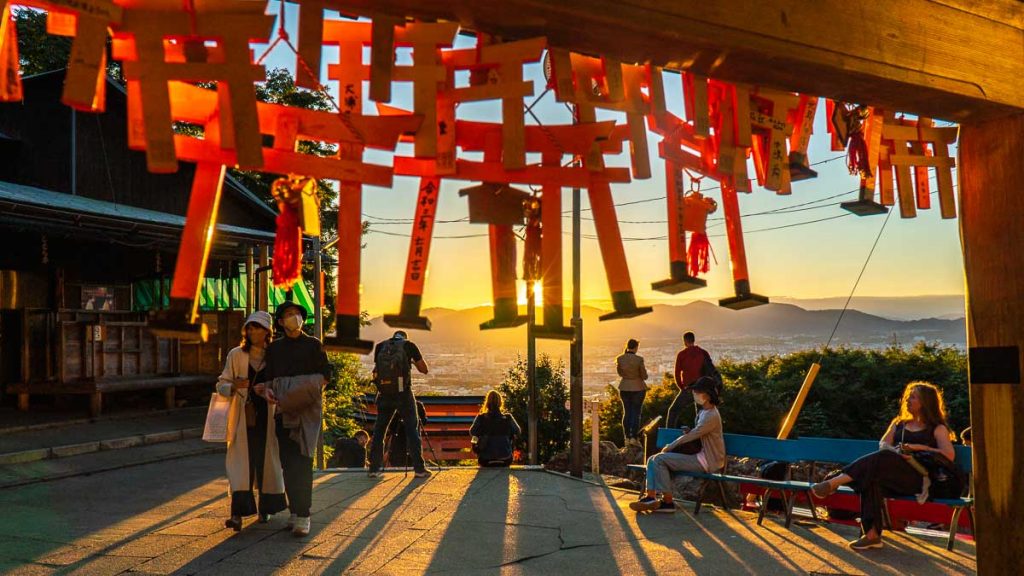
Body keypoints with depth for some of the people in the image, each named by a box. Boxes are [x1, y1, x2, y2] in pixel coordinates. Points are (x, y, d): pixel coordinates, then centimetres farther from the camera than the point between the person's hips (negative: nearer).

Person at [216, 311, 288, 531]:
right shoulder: (236, 354, 3)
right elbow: (221, 385, 2)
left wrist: (269, 390, -14)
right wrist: (234, 386, -19)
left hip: (267, 416, 1)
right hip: (243, 416, -1)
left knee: (267, 461, 7)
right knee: (240, 462, -8)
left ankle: (265, 508, 24)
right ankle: (238, 514, -12)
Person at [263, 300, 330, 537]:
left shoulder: (313, 345, 5)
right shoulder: (274, 347, 15)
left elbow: (326, 374, 4)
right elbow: (270, 376, 18)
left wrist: (313, 388, -14)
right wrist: (269, 391, -3)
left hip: (307, 409, -4)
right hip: (283, 410, 4)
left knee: (302, 462, -11)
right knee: (288, 462, 4)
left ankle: (303, 516, -11)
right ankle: (294, 511, 14)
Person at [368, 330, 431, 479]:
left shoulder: (380, 346, 10)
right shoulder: (409, 345, 4)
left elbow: (377, 366, 17)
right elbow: (424, 369, 7)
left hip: (384, 394, 2)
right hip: (403, 394, -2)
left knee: (379, 430, 12)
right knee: (412, 430, 3)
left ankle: (374, 468, 12)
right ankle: (419, 469, 1)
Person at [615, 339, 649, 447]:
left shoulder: (619, 359, -4)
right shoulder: (639, 359, -16)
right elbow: (644, 376, -8)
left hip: (624, 388, 4)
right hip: (638, 388, -4)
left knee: (627, 412, 11)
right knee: (636, 413, 3)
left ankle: (627, 437, 11)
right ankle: (634, 437, 1)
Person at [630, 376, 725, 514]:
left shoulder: (711, 416, -18)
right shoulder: (703, 412, 15)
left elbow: (691, 436, -19)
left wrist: (669, 447, -9)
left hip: (707, 461, -10)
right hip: (700, 456, 10)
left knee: (660, 460, -20)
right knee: (653, 460, 0)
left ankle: (668, 502, -11)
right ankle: (651, 498, -6)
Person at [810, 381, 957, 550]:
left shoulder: (937, 428, 14)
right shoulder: (898, 423, 28)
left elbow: (949, 455, -2)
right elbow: (883, 445, 13)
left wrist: (919, 447, -9)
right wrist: (897, 452, -9)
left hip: (918, 478, -4)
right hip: (891, 478, 4)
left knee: (882, 459, -35)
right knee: (872, 478, -33)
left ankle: (834, 483, -38)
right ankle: (872, 535, -36)